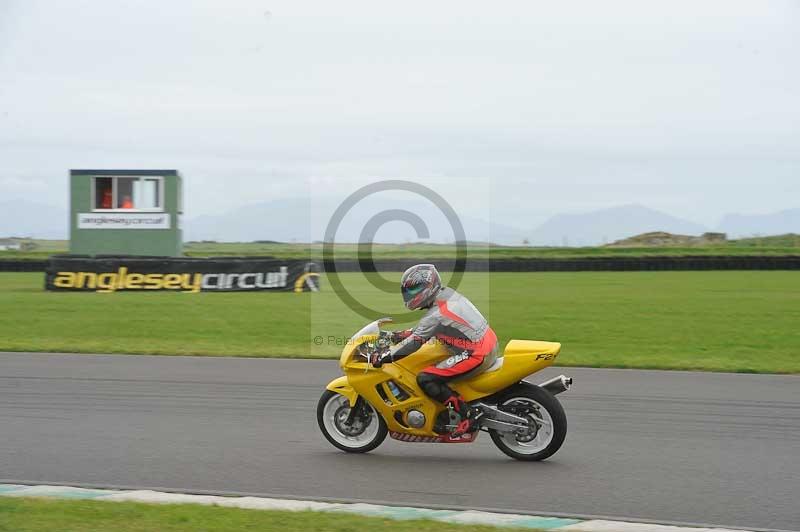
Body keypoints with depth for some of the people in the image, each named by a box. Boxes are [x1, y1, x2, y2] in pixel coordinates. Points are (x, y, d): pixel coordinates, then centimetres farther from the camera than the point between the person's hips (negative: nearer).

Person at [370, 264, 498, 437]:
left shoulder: (436, 314, -17)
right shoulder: (447, 293, 10)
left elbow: (415, 342, -18)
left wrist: (383, 357, -13)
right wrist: (404, 334, 22)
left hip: (476, 355, -10)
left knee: (425, 379, -11)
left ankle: (467, 418, -12)